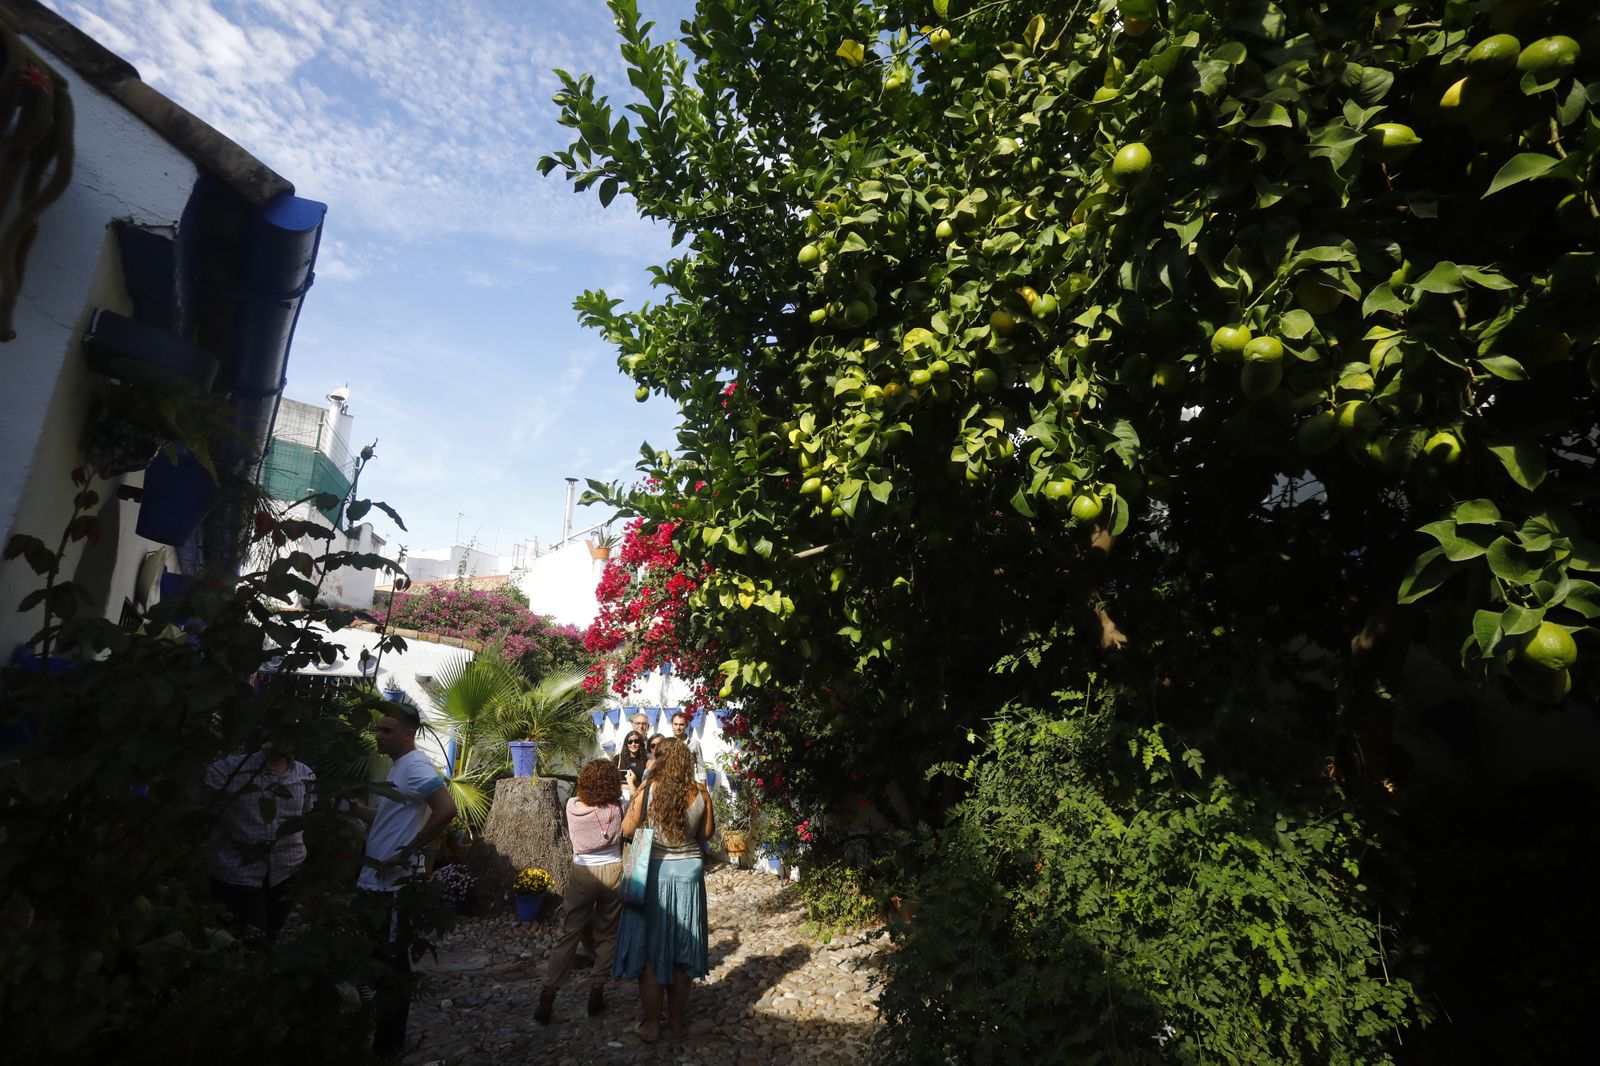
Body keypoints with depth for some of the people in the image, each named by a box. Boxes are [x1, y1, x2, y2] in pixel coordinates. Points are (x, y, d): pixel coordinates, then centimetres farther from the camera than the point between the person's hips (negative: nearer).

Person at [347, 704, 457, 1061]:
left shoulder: (415, 766, -19)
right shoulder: (400, 766, 13)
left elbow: (446, 810, -31)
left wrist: (406, 853, -24)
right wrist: (353, 808, 6)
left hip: (393, 886, -10)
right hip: (380, 883, 10)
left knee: (390, 969, 2)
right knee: (382, 964, 20)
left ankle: (388, 1048, 16)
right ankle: (386, 1042, 35)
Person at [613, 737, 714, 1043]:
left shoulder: (648, 791, -15)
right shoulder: (700, 793, -8)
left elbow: (627, 830, -7)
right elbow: (707, 833, 4)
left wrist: (635, 796, 4)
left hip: (654, 872, -2)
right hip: (689, 871, 2)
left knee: (650, 949, 13)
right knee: (681, 949, 16)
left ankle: (652, 1025, 23)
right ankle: (676, 1020, 30)